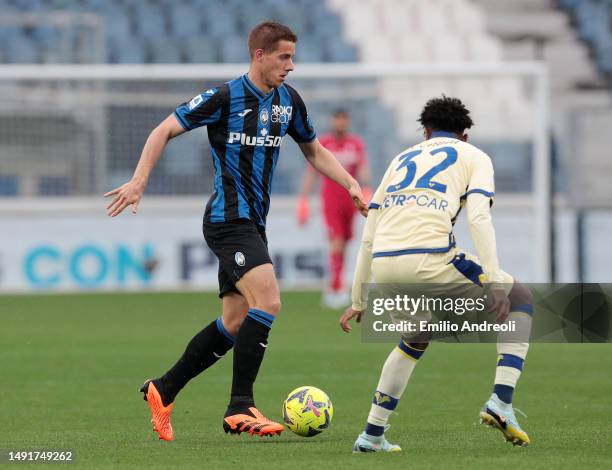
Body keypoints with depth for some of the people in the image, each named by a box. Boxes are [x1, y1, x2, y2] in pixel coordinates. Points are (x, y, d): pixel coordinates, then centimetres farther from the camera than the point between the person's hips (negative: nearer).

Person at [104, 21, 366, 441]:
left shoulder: (288, 100, 10)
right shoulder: (225, 98, -10)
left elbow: (315, 151, 23)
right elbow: (165, 131, -6)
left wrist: (351, 185, 9)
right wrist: (139, 181, -16)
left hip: (253, 225, 8)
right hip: (228, 219, -8)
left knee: (236, 322, 8)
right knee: (268, 300, -23)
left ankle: (163, 391, 22)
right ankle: (241, 407, -20)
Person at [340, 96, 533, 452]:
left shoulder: (403, 159, 30)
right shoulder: (474, 157, 17)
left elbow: (368, 238, 28)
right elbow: (479, 218, -3)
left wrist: (359, 302, 33)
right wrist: (493, 282, -9)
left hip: (384, 267, 5)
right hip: (430, 261, -5)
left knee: (416, 339, 34)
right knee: (520, 300, 17)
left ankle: (372, 435, 29)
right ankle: (501, 403, 2)